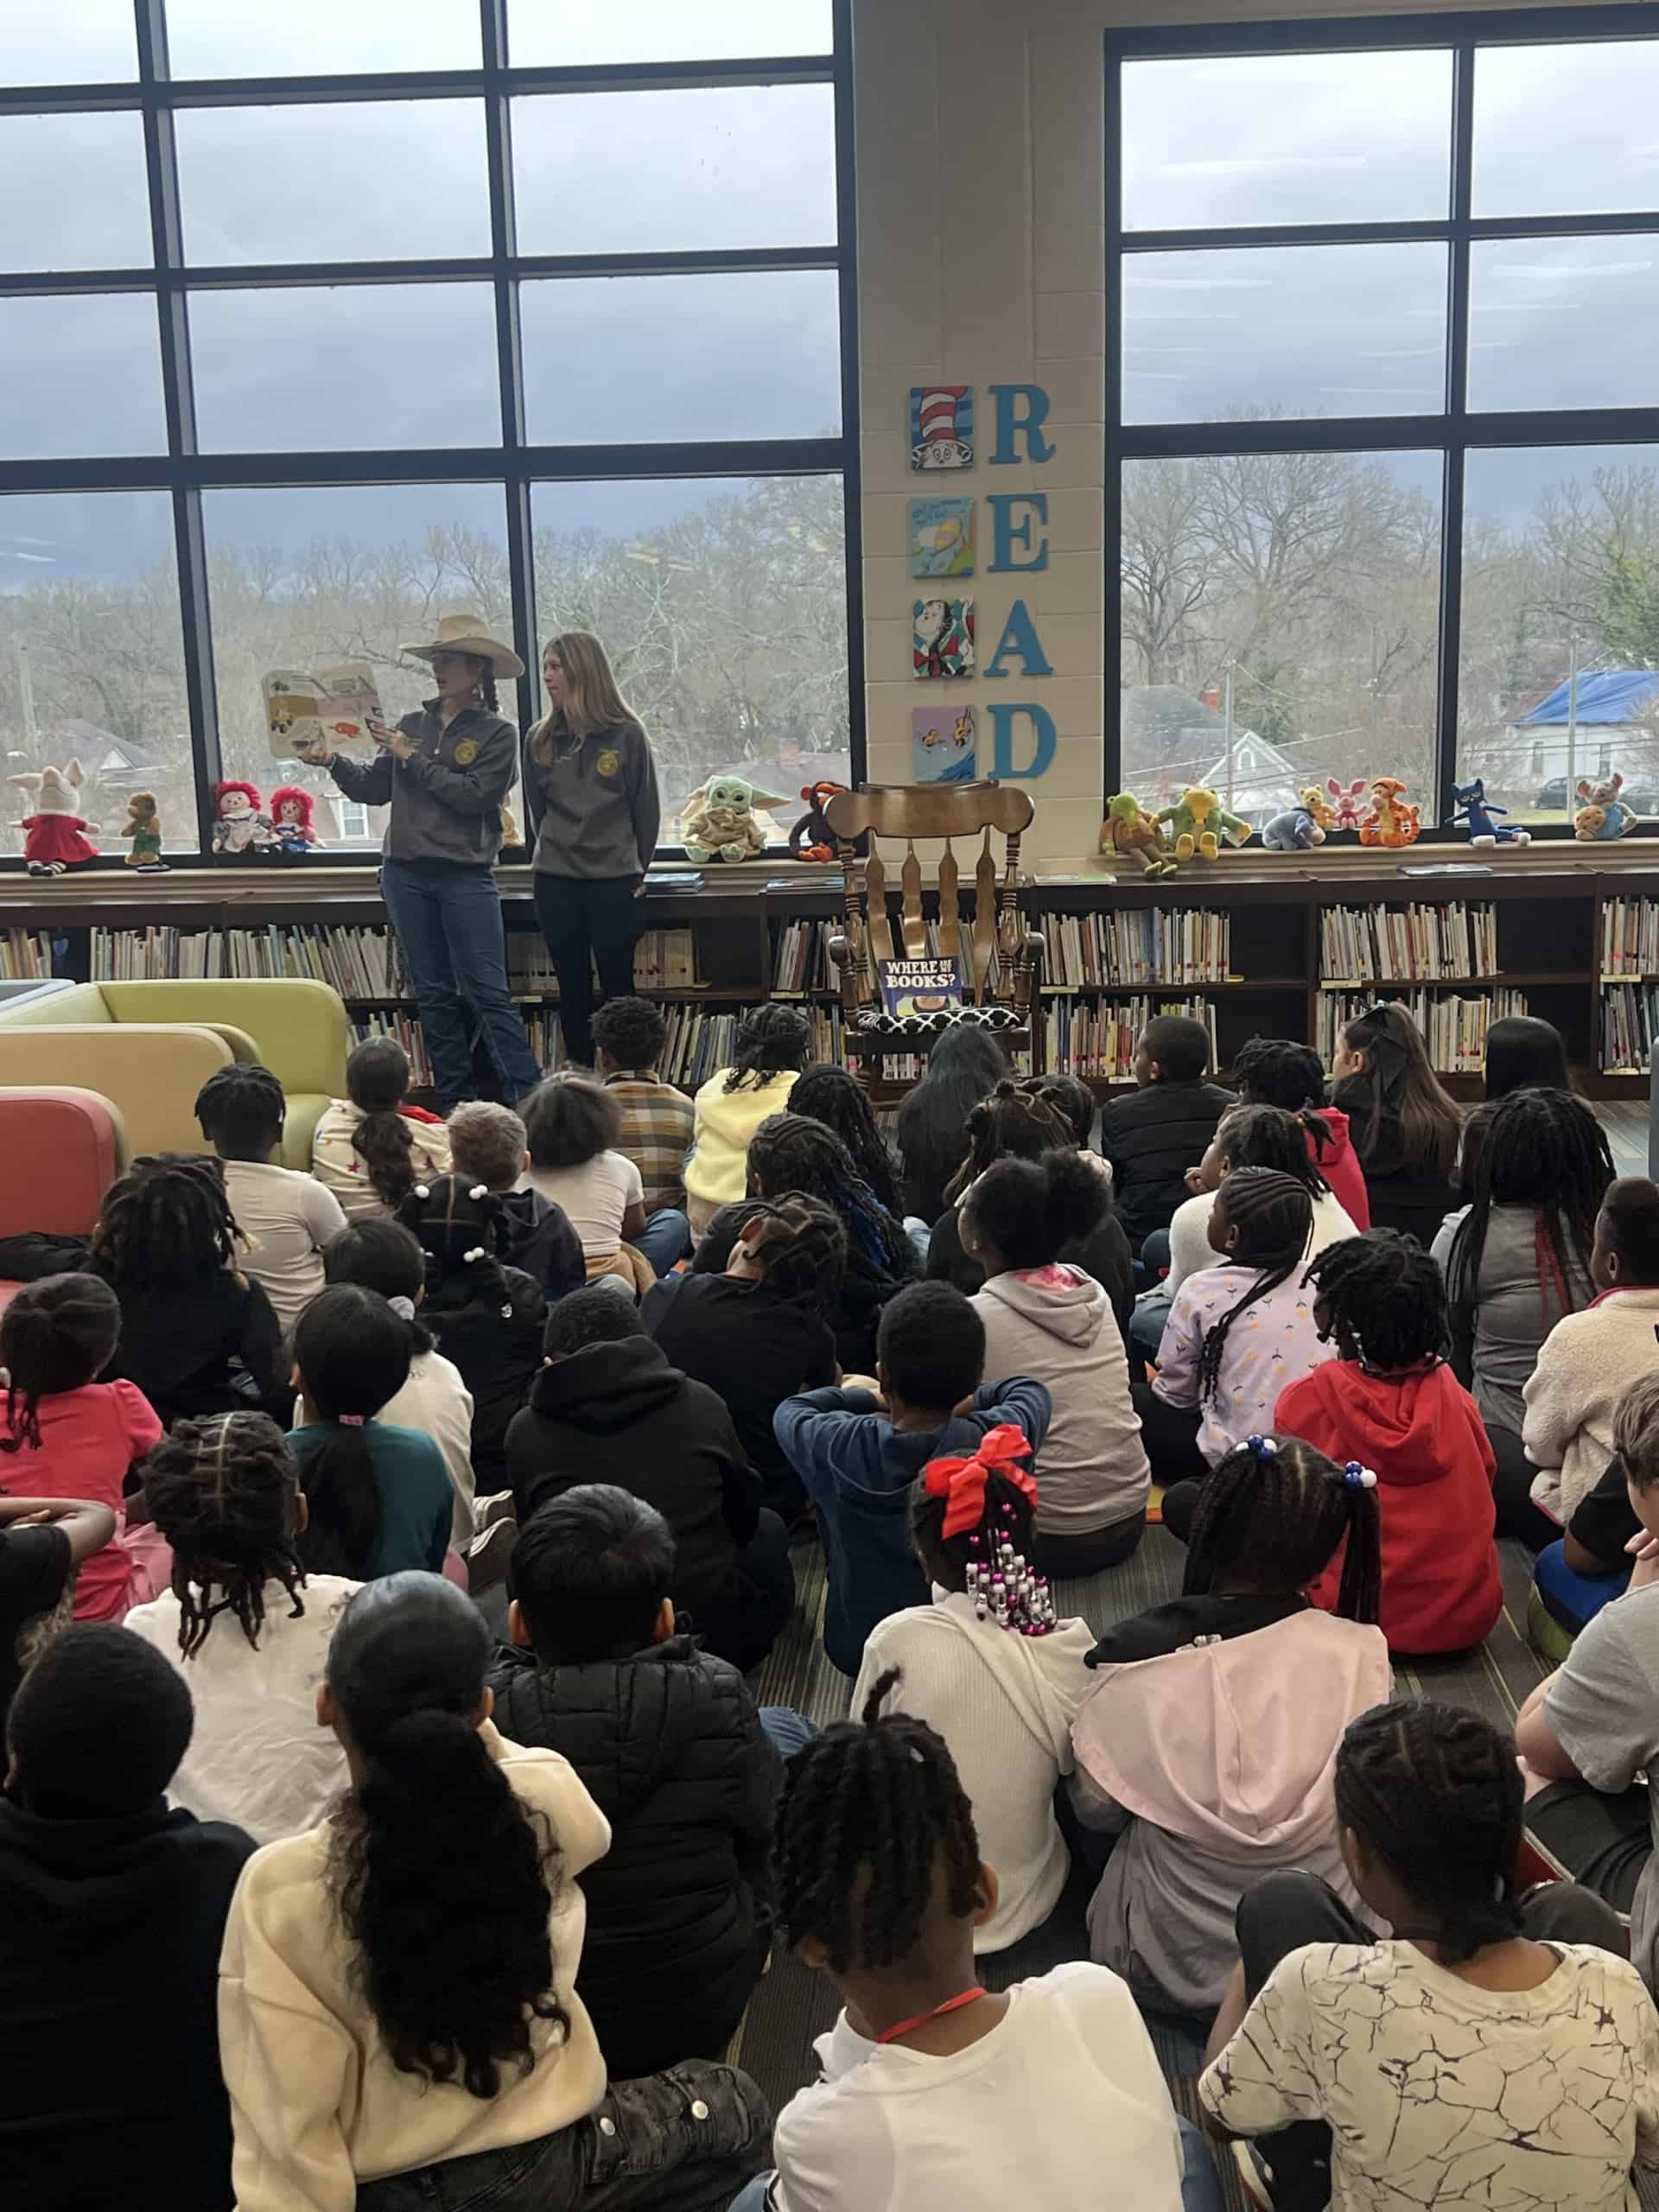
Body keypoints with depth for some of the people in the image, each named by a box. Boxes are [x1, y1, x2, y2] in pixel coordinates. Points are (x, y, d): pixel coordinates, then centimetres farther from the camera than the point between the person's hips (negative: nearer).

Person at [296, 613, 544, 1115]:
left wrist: (413, 758, -10)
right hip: (406, 875, 5)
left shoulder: (497, 734, 0)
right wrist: (332, 762, -5)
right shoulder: (412, 725, 12)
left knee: (488, 993, -8)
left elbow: (474, 795, -14)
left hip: (465, 878, -4)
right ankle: (454, 1104, 16)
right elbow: (375, 789, 11)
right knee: (433, 994, 9)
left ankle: (529, 1099, -7)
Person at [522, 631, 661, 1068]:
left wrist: (636, 870, 4)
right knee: (572, 986, 7)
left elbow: (647, 810, 2)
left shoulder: (627, 736, -4)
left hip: (614, 881, -3)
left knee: (617, 986, 0)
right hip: (555, 882, 3)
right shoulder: (540, 739, 6)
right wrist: (552, 855, 12)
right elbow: (537, 810, 14)